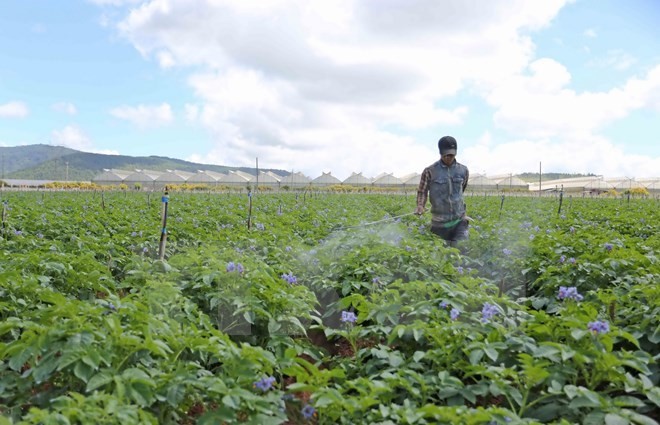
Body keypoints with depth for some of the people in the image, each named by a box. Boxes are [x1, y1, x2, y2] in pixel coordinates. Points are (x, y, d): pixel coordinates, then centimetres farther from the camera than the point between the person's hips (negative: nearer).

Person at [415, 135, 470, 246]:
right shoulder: (430, 171, -6)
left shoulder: (463, 170, 4)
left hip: (459, 221, 2)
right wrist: (420, 206, -16)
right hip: (439, 223, -2)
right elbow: (422, 191, 1)